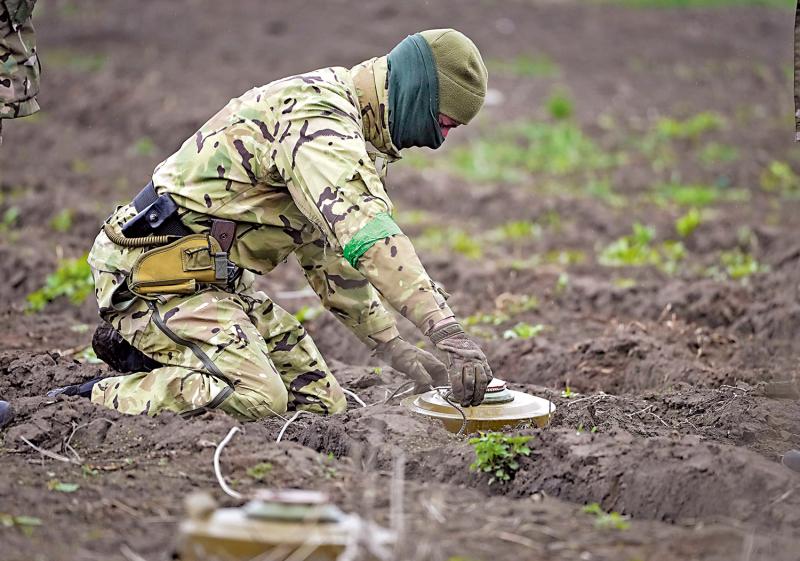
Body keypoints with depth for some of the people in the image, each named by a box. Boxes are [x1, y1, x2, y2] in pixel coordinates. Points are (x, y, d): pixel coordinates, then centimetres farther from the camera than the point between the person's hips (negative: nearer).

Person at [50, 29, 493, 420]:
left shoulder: (351, 129, 15)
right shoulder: (316, 115, -19)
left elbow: (329, 252, 21)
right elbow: (366, 235, -33)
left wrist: (394, 348, 12)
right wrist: (448, 332, -38)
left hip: (216, 277, 11)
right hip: (160, 272, -11)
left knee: (322, 403, 4)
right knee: (256, 399, -28)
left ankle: (142, 345, 11)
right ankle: (90, 401, -13)